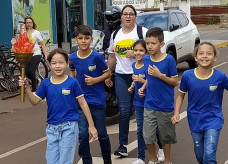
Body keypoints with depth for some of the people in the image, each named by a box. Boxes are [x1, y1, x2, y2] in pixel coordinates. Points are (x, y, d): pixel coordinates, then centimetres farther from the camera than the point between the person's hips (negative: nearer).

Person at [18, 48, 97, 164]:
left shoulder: (72, 82, -6)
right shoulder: (46, 83, 3)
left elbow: (83, 104, -2)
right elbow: (35, 101, 3)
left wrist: (91, 125, -1)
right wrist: (27, 88, -13)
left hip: (69, 126, -4)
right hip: (52, 127, 4)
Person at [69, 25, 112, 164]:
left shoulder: (97, 57, -12)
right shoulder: (73, 58, -2)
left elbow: (108, 73, -3)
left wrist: (95, 80, -17)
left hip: (98, 101, -2)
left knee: (102, 133, 11)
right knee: (82, 134, 2)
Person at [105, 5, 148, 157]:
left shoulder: (142, 31, 1)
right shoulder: (115, 35, 16)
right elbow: (112, 57, 22)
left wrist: (136, 54, -15)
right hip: (121, 77, 3)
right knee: (124, 111, -1)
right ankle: (123, 146, 1)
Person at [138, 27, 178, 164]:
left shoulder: (169, 60, -12)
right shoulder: (146, 59, 1)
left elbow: (175, 82, -9)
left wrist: (160, 75, -21)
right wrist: (143, 87, -1)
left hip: (166, 106, -3)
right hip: (149, 105, 3)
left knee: (166, 137, 11)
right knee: (148, 137, 0)